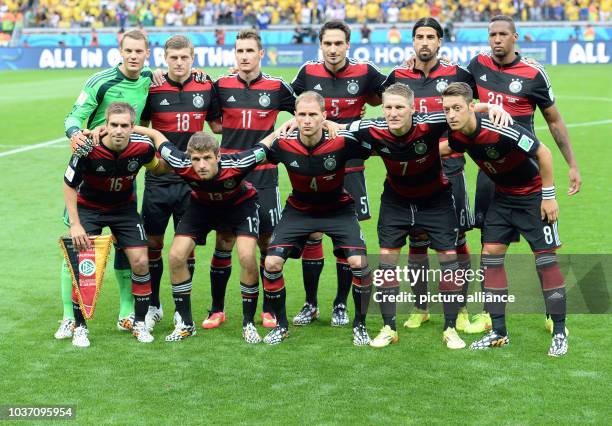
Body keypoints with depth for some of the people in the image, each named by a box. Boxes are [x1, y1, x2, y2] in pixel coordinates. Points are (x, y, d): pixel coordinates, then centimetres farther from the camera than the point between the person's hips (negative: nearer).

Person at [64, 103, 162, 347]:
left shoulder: (143, 147, -23)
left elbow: (156, 167, 5)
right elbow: (69, 185, -15)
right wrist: (74, 224, -17)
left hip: (124, 207, 2)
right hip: (89, 207, -2)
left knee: (140, 262, -6)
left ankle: (139, 323, 12)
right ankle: (79, 327, 5)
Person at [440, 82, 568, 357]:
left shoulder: (499, 130, -32)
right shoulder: (458, 134, -12)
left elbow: (543, 153, -23)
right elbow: (449, 148, 15)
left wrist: (549, 196, -18)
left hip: (533, 195, -7)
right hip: (502, 196, 7)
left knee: (546, 259, -7)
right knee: (490, 254, 0)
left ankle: (559, 333, 3)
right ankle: (498, 332, 7)